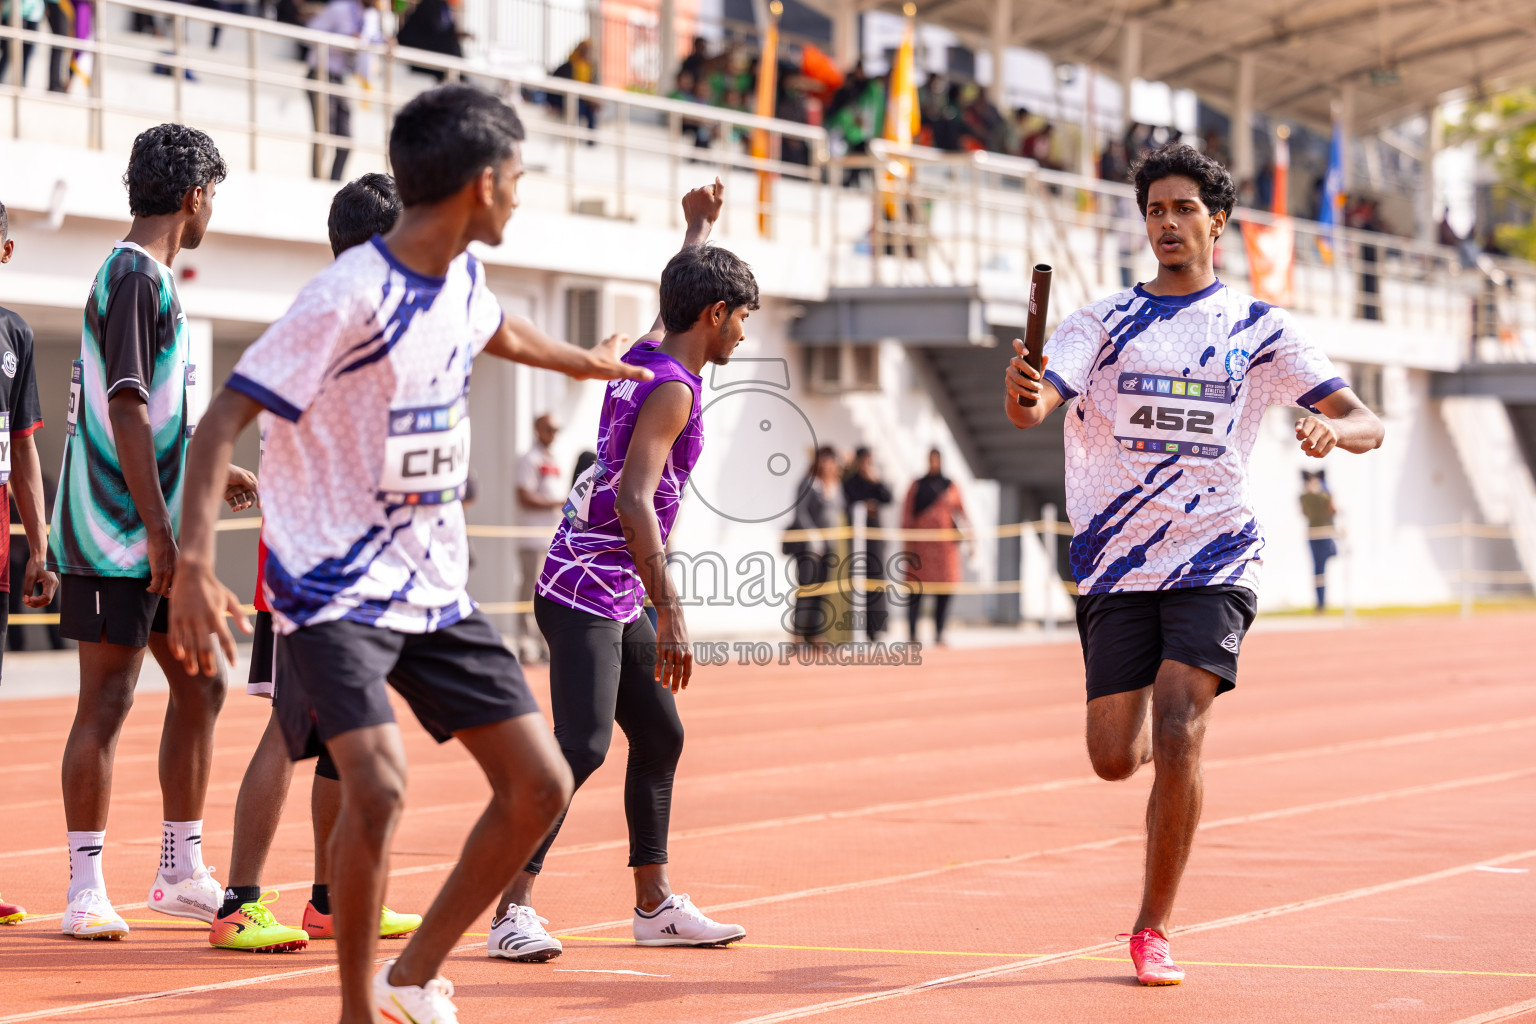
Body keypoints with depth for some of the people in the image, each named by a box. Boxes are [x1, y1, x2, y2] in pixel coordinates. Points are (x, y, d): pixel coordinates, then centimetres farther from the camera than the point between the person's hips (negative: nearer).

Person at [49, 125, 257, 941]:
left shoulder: (149, 277, 17)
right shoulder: (134, 276, -14)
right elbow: (127, 413, -20)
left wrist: (212, 471, 37)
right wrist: (158, 529, -22)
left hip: (158, 538, 10)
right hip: (117, 537, -10)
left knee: (199, 688, 12)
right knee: (106, 703, -5)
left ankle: (181, 872, 19)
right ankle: (85, 890, 0)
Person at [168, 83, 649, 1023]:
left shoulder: (462, 277, 5)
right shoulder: (351, 296, -19)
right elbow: (223, 420, -22)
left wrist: (586, 362, 52)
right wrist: (196, 563, -33)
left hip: (436, 586, 8)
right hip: (334, 591, -8)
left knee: (540, 784, 2)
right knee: (379, 785, -26)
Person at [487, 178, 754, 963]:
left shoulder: (646, 355, 11)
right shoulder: (673, 389, -16)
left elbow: (676, 299, 37)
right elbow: (632, 500, -26)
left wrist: (698, 228, 51)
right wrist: (671, 613, -29)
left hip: (614, 601, 10)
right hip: (586, 594, -10)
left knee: (660, 735, 15)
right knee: (584, 745, -18)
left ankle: (654, 905, 23)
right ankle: (512, 911, -21)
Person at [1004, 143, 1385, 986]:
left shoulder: (1261, 330, 3)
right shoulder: (1103, 321, 5)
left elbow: (1366, 423, 1)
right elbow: (1033, 407, -10)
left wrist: (1333, 428, -23)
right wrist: (1023, 393, -34)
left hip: (1214, 560, -2)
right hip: (1116, 562, 2)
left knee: (1178, 738, -18)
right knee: (1113, 759, 0)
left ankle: (1154, 929, -4)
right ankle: (1155, 744, 40)